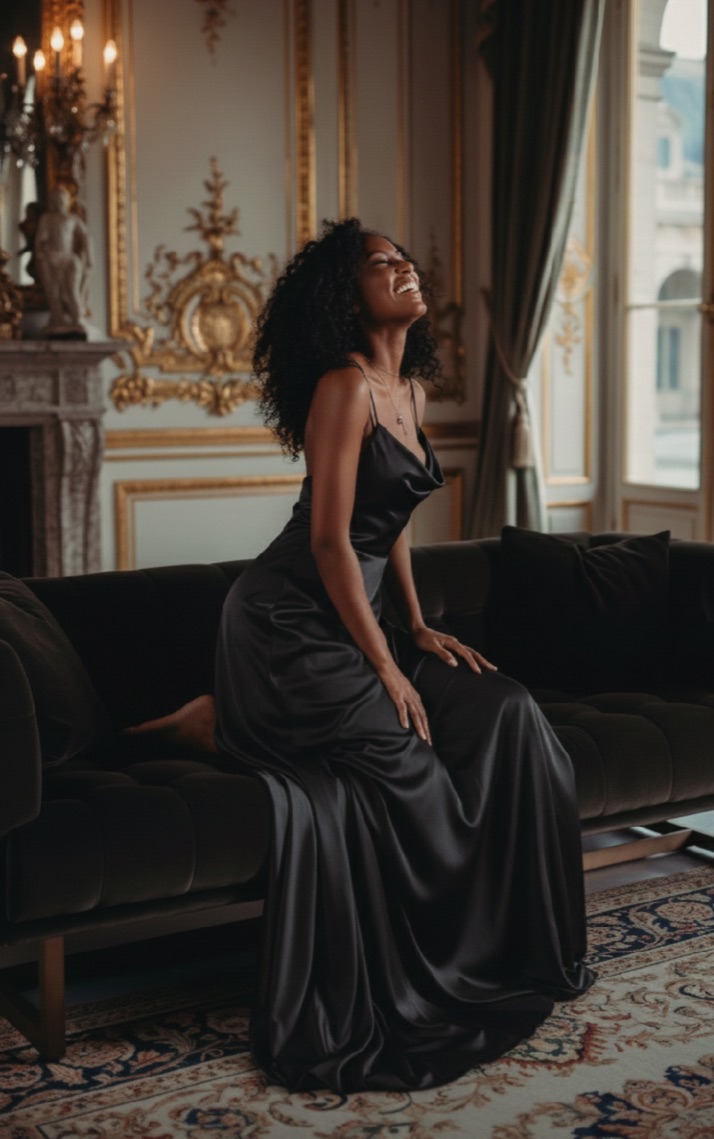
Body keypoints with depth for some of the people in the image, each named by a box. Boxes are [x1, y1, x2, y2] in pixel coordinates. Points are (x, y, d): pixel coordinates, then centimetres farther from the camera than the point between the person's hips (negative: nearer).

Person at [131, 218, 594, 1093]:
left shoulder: (409, 388, 13)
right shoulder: (345, 385, -15)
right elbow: (330, 538, -18)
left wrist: (419, 629, 13)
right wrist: (385, 668, -16)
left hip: (349, 618, 9)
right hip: (286, 622, -9)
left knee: (502, 716, 0)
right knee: (407, 773, -17)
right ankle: (221, 726, 0)